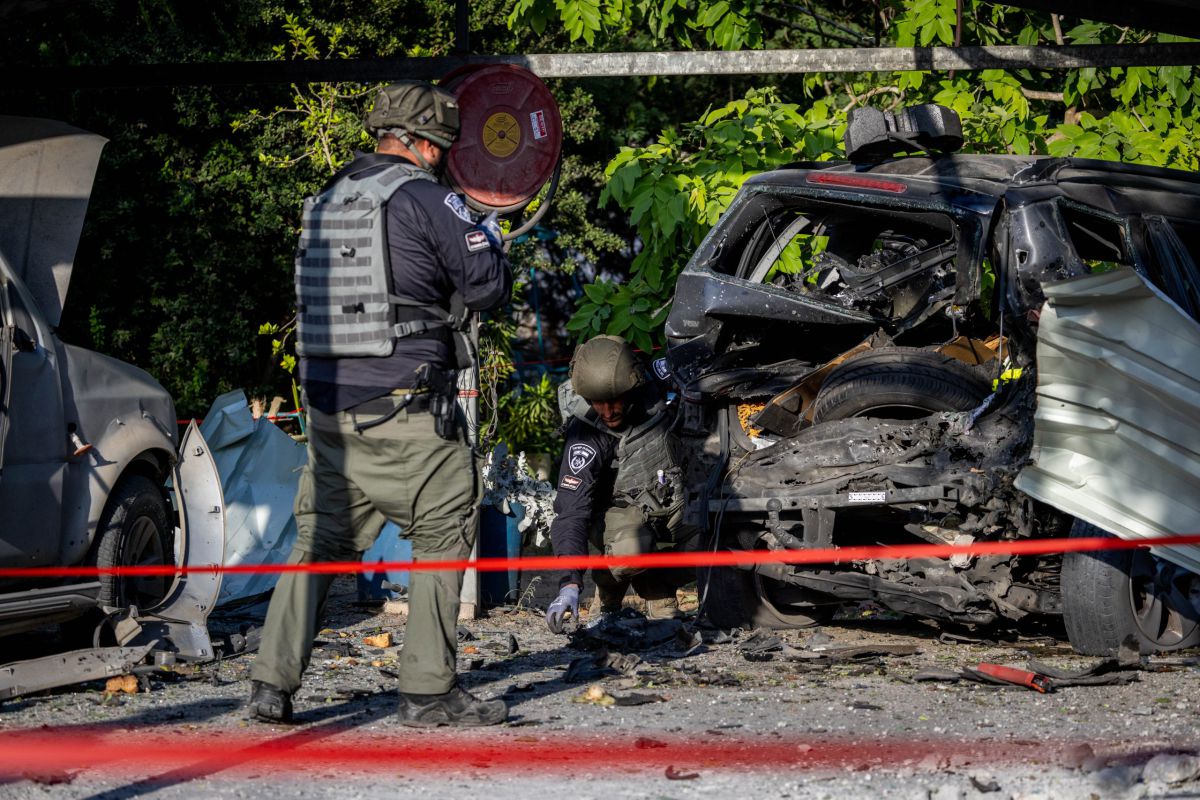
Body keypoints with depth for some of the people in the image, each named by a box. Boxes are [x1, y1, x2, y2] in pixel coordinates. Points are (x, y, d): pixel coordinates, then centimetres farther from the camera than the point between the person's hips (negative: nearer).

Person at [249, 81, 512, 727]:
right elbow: (488, 287, -8)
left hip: (329, 401, 7)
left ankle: (272, 681, 7)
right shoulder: (427, 200, -9)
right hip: (406, 407, -6)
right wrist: (489, 241, 13)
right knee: (442, 540, 6)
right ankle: (428, 691, 5)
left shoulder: (327, 201, 13)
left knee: (320, 539, 12)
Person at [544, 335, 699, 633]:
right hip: (621, 510, -4)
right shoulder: (584, 435, -24)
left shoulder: (654, 394, -12)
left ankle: (657, 587, 4)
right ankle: (609, 597, -3)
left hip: (673, 504, 4)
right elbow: (571, 511, -30)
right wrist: (570, 583, -41)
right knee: (630, 548, -38)